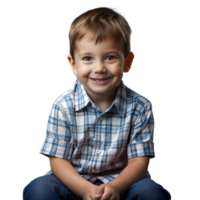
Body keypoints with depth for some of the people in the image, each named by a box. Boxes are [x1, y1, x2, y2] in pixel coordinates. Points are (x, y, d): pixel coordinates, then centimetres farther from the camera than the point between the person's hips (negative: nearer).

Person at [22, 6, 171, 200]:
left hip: (120, 182, 0)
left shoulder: (138, 106, -8)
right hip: (73, 182, 0)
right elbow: (57, 160, -7)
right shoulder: (63, 106, -9)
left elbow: (139, 161, -7)